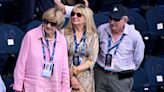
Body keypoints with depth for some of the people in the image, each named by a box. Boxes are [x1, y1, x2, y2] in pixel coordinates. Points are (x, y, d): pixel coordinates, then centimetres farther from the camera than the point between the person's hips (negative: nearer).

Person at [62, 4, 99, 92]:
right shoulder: (64, 33, -2)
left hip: (85, 78, 1)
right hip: (67, 77, -1)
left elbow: (92, 60, -3)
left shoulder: (93, 36, 1)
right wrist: (70, 76, -11)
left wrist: (74, 70, -12)